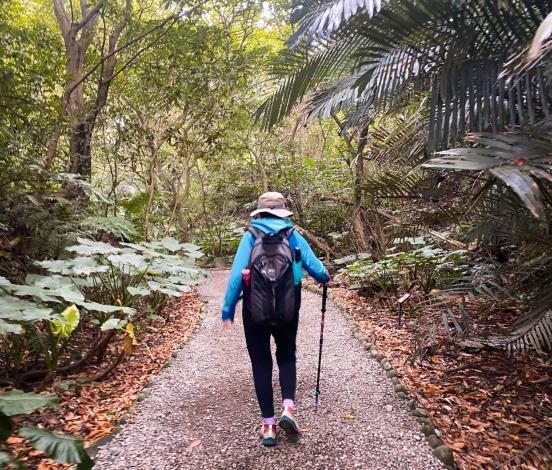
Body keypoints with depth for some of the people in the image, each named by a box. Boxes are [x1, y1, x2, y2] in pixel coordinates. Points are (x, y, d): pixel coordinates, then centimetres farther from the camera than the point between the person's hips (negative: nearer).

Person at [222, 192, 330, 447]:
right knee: (286, 357, 22)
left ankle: (268, 424, 15)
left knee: (261, 363, 12)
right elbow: (314, 265, 3)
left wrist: (227, 310, -3)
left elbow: (236, 274, -8)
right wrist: (325, 278, 26)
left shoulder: (250, 236, -2)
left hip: (255, 307, -1)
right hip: (287, 307, 1)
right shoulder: (293, 235, 2)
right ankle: (288, 408, 4)